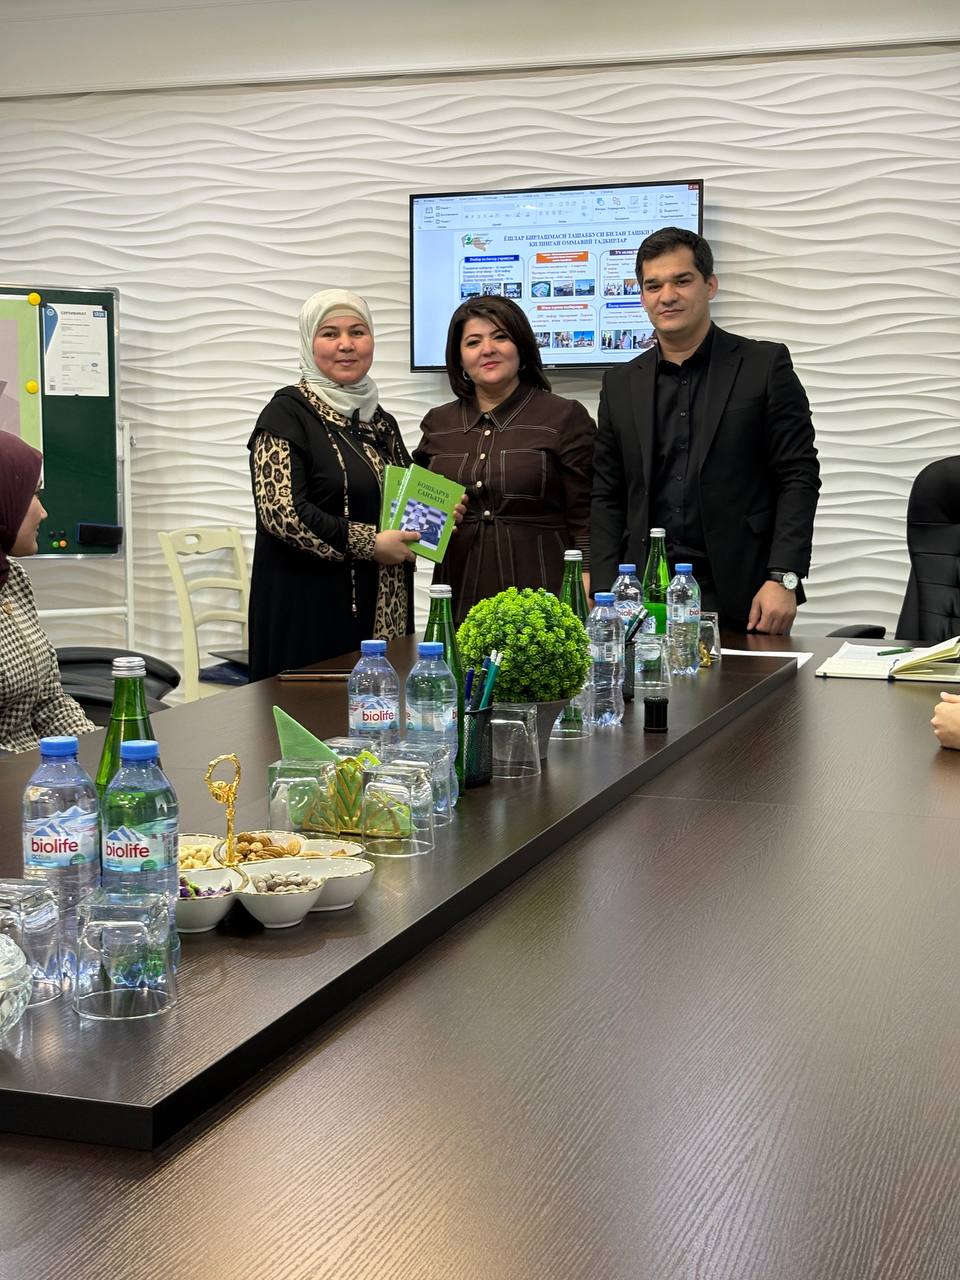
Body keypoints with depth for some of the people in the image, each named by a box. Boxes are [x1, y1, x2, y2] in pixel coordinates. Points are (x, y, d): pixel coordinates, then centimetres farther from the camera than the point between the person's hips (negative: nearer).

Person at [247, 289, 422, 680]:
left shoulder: (380, 420, 17)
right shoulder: (288, 413, -6)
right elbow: (280, 511, -17)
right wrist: (370, 545, -16)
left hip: (383, 610, 7)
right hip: (310, 606, -7)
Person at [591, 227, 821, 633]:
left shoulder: (765, 366, 2)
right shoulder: (620, 385, 12)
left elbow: (799, 477, -2)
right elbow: (607, 498, 12)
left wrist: (782, 579, -13)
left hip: (741, 598, -3)